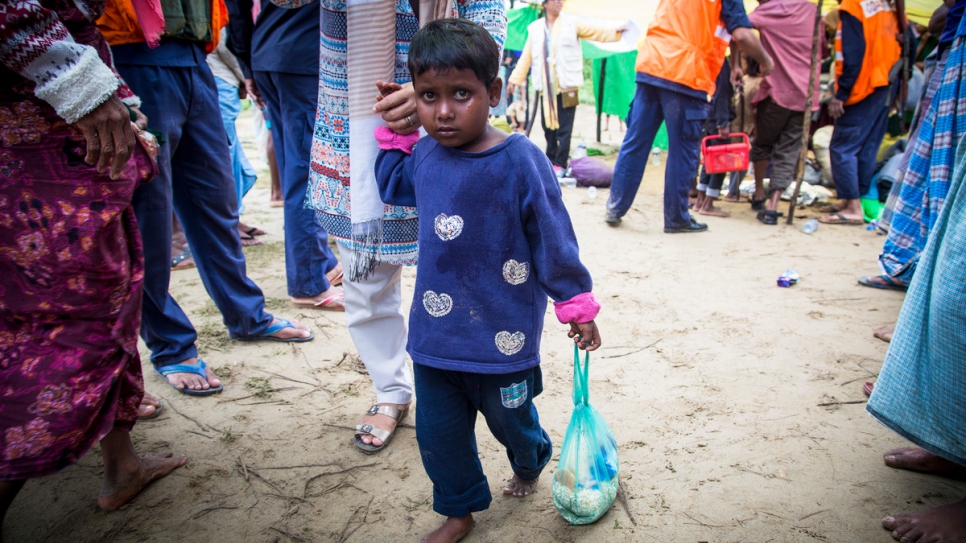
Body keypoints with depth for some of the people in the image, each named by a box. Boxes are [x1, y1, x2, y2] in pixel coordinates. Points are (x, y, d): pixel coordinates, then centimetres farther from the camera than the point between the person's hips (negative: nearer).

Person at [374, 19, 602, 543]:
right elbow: (391, 186, 21)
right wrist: (393, 131, 11)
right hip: (435, 331, 4)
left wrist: (576, 304, -5)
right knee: (437, 431, 15)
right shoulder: (422, 155, -3)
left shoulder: (520, 160, -20)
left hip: (503, 333, -4)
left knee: (511, 420, 21)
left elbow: (553, 237, -12)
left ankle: (530, 463, 56)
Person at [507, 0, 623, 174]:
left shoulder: (572, 23, 5)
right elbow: (526, 57, 11)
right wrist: (514, 79, 8)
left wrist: (616, 31, -17)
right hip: (546, 87, 3)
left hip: (566, 86, -3)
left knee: (564, 128, -5)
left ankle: (560, 164, 0)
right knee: (548, 126, 9)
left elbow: (596, 32, -1)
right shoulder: (535, 28, 10)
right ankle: (550, 160, 22)